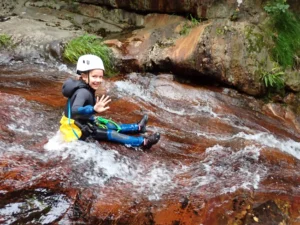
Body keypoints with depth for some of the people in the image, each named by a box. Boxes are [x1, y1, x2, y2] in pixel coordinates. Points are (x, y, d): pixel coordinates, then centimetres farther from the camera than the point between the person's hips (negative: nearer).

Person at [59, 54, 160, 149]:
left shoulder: (85, 88, 1)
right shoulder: (83, 92, -29)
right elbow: (74, 110, -48)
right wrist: (94, 109, -63)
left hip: (82, 123, 10)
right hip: (77, 130, -10)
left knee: (110, 125, 19)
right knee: (110, 134, -10)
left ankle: (138, 127, 36)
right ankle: (143, 142, -9)